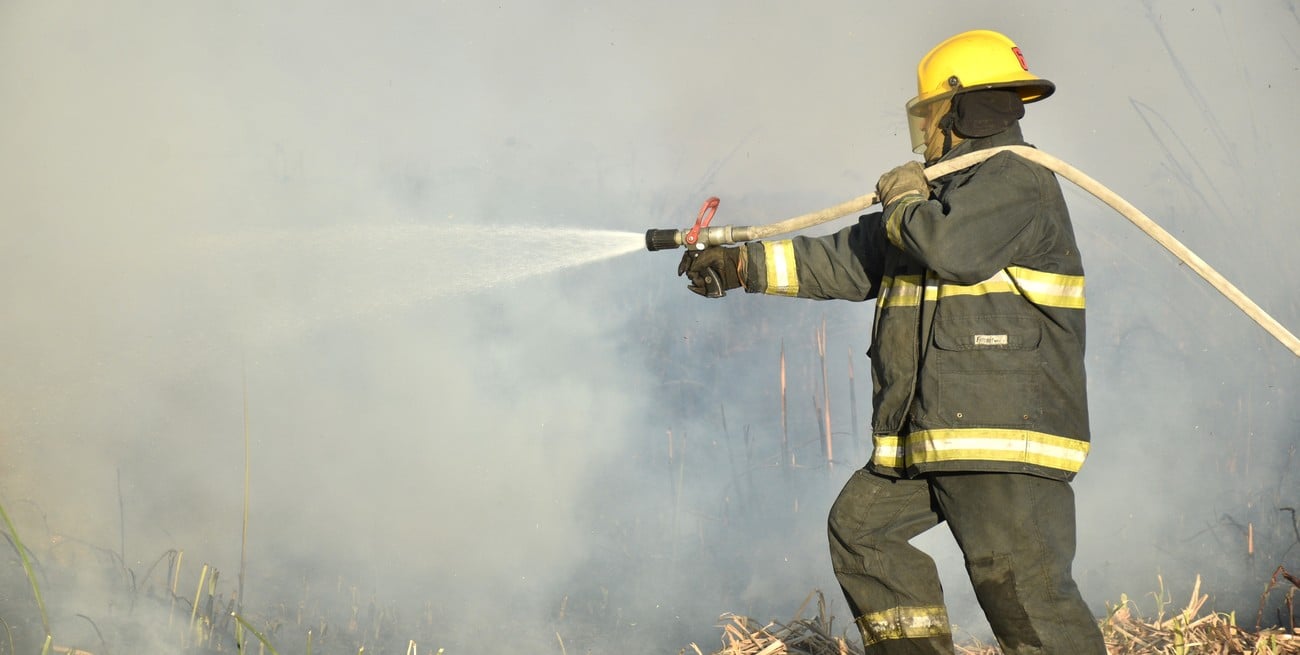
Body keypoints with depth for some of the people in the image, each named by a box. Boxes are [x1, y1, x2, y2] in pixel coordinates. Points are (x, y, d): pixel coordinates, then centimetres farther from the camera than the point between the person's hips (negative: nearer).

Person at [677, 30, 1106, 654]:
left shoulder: (1016, 180, -8)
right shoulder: (945, 194, 22)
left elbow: (951, 247, -27)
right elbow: (846, 261, 26)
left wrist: (905, 202, -6)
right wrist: (742, 264, 25)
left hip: (1006, 435, -11)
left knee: (1022, 585, -16)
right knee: (861, 526, 17)